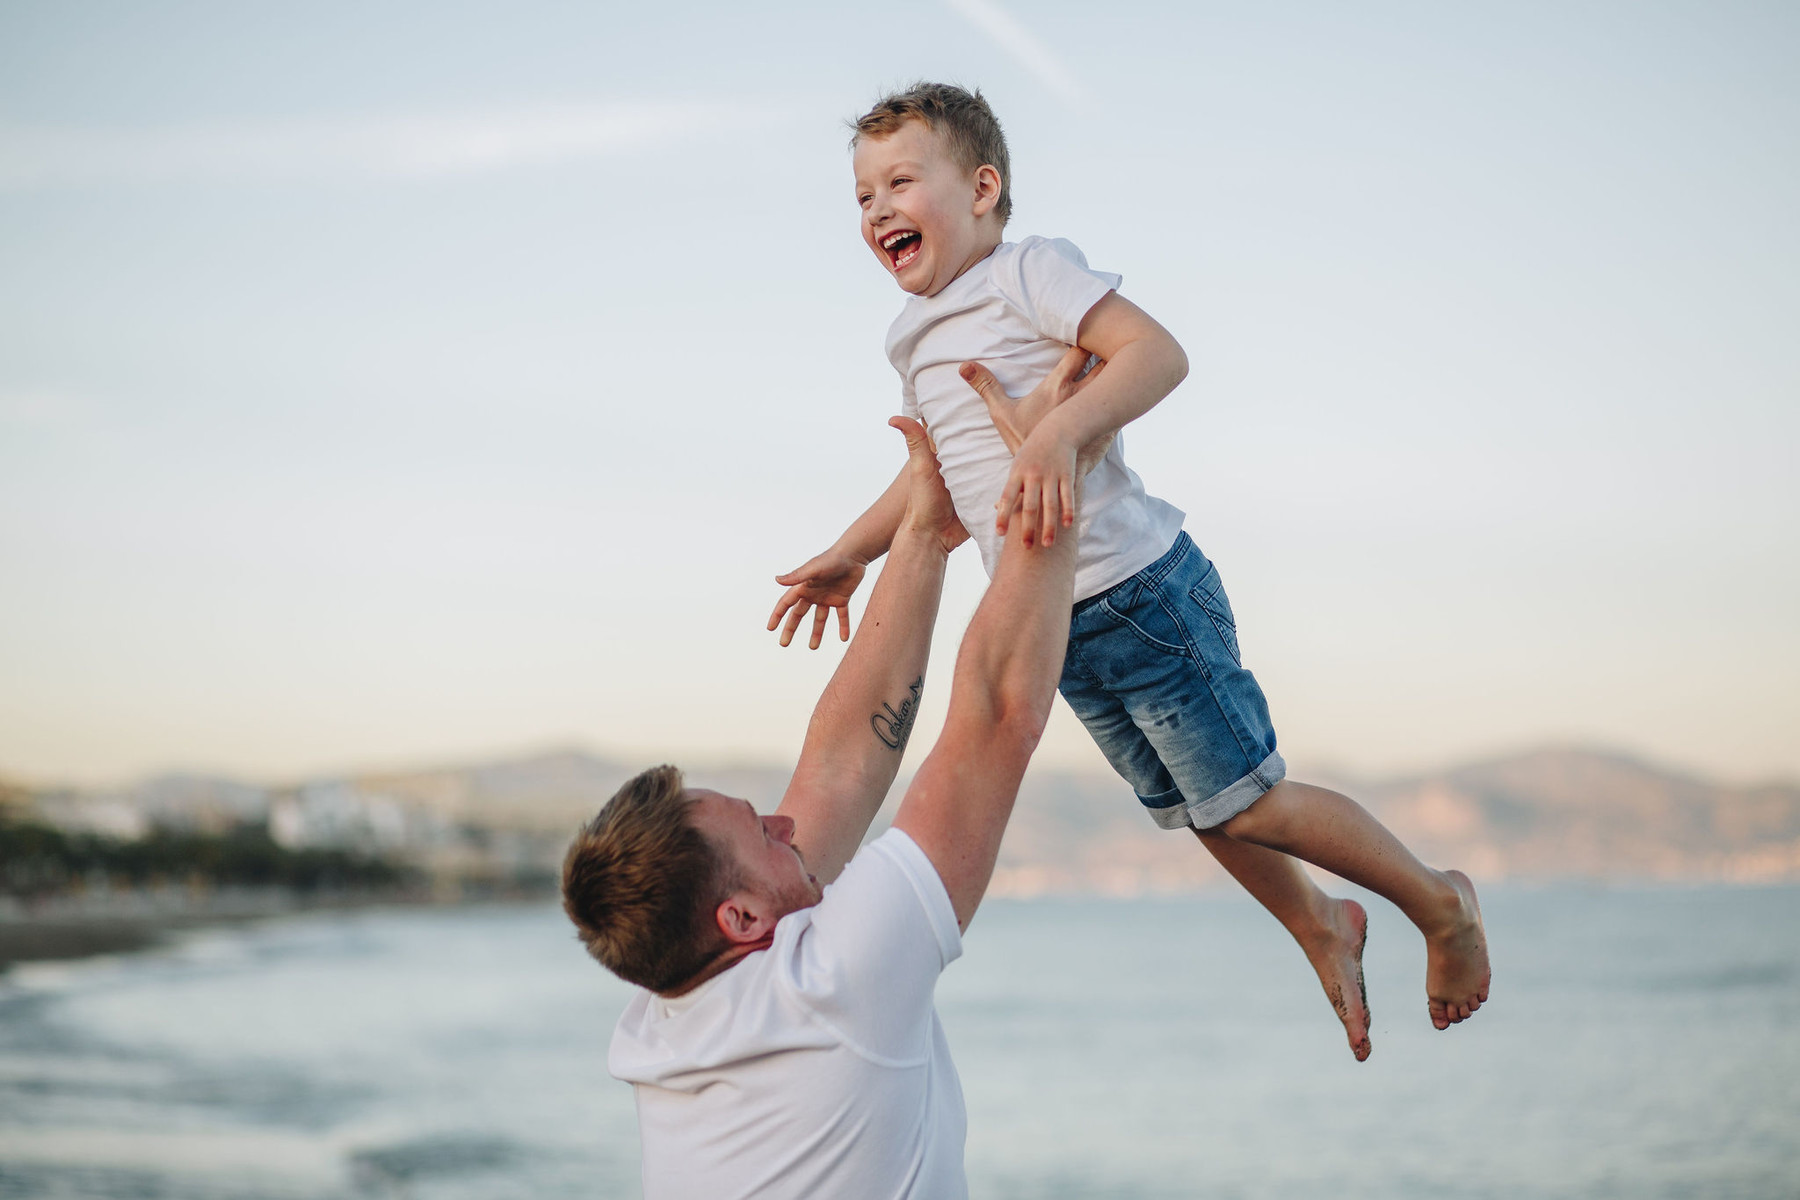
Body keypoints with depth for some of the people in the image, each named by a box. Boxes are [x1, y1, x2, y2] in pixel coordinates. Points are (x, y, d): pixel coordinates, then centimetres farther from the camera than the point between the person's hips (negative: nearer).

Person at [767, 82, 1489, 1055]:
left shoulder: (1026, 271, -12)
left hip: (1141, 591, -8)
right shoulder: (914, 340, 13)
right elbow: (941, 466, 31)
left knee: (1250, 803, -3)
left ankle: (1438, 902, 17)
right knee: (1194, 812, 19)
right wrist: (851, 554, 36)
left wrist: (1058, 430, -42)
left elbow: (1157, 352, -28)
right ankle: (1320, 927, 41)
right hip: (1056, 629, 8)